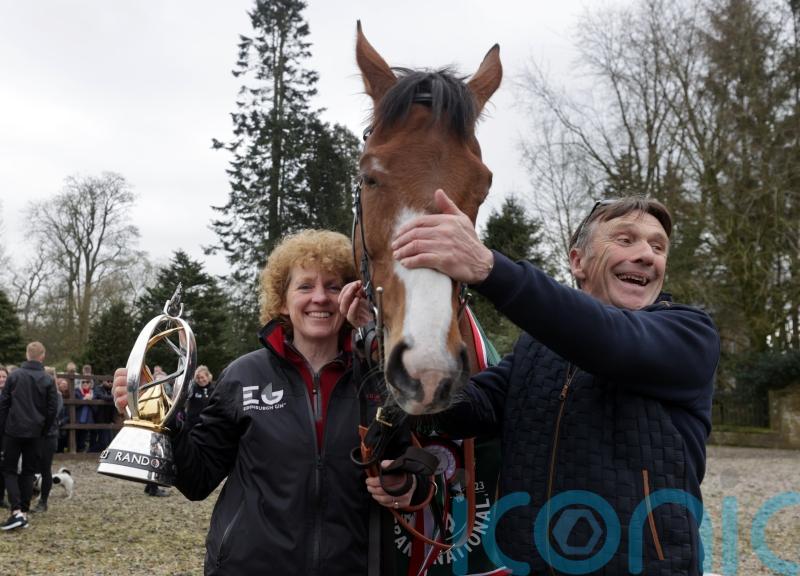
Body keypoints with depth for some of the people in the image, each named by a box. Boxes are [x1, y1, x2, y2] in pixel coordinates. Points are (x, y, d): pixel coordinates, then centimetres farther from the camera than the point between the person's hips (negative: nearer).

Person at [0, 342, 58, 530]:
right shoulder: (48, 380, -3)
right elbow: (52, 409, -1)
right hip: (35, 433, 2)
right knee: (28, 472, 13)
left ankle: (16, 511, -9)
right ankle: (24, 512, 11)